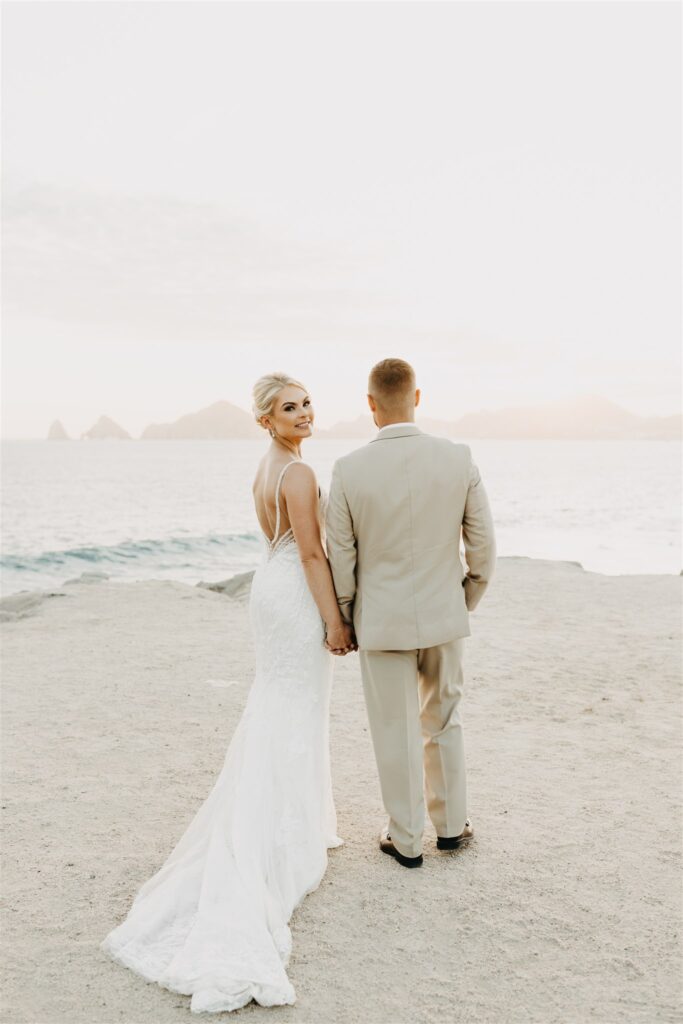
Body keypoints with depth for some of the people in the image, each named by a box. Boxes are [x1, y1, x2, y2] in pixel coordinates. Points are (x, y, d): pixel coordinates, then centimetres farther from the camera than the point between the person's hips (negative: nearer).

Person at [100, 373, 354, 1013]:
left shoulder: (266, 468, 11)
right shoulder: (299, 473, -19)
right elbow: (312, 554, -21)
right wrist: (334, 619, -18)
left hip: (269, 586, 9)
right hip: (298, 595, -9)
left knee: (275, 707, 18)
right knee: (295, 714, 0)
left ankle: (290, 818, 32)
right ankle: (290, 838, 10)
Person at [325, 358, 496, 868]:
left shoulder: (349, 470, -14)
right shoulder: (459, 458, -9)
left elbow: (341, 558, -8)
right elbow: (483, 544, -4)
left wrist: (346, 620, 7)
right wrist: (468, 602, 12)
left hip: (382, 620, -2)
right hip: (443, 615, 2)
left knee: (396, 732, 11)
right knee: (443, 721, 22)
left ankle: (406, 840, 26)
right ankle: (452, 823, 35)